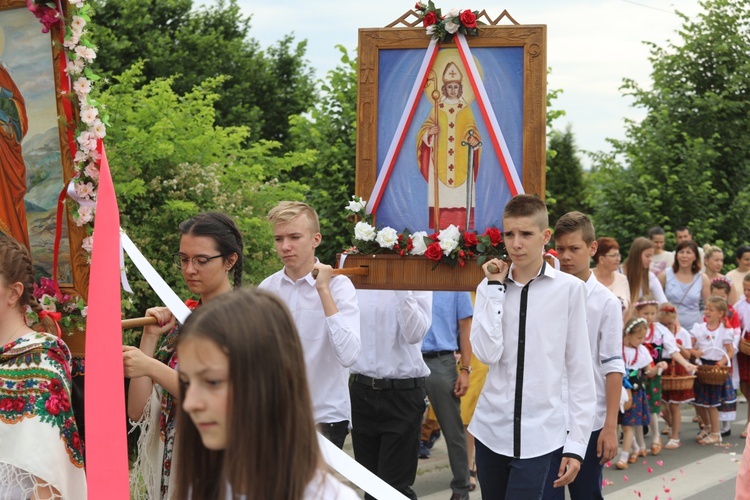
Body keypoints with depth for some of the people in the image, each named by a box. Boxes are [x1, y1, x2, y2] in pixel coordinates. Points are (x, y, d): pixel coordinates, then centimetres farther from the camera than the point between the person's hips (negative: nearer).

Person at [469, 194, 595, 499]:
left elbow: (580, 370, -3)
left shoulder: (569, 289, -5)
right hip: (491, 429, 3)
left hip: (539, 435, -3)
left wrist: (577, 443, -4)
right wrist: (495, 287, -8)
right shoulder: (490, 287, 3)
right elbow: (487, 353, -10)